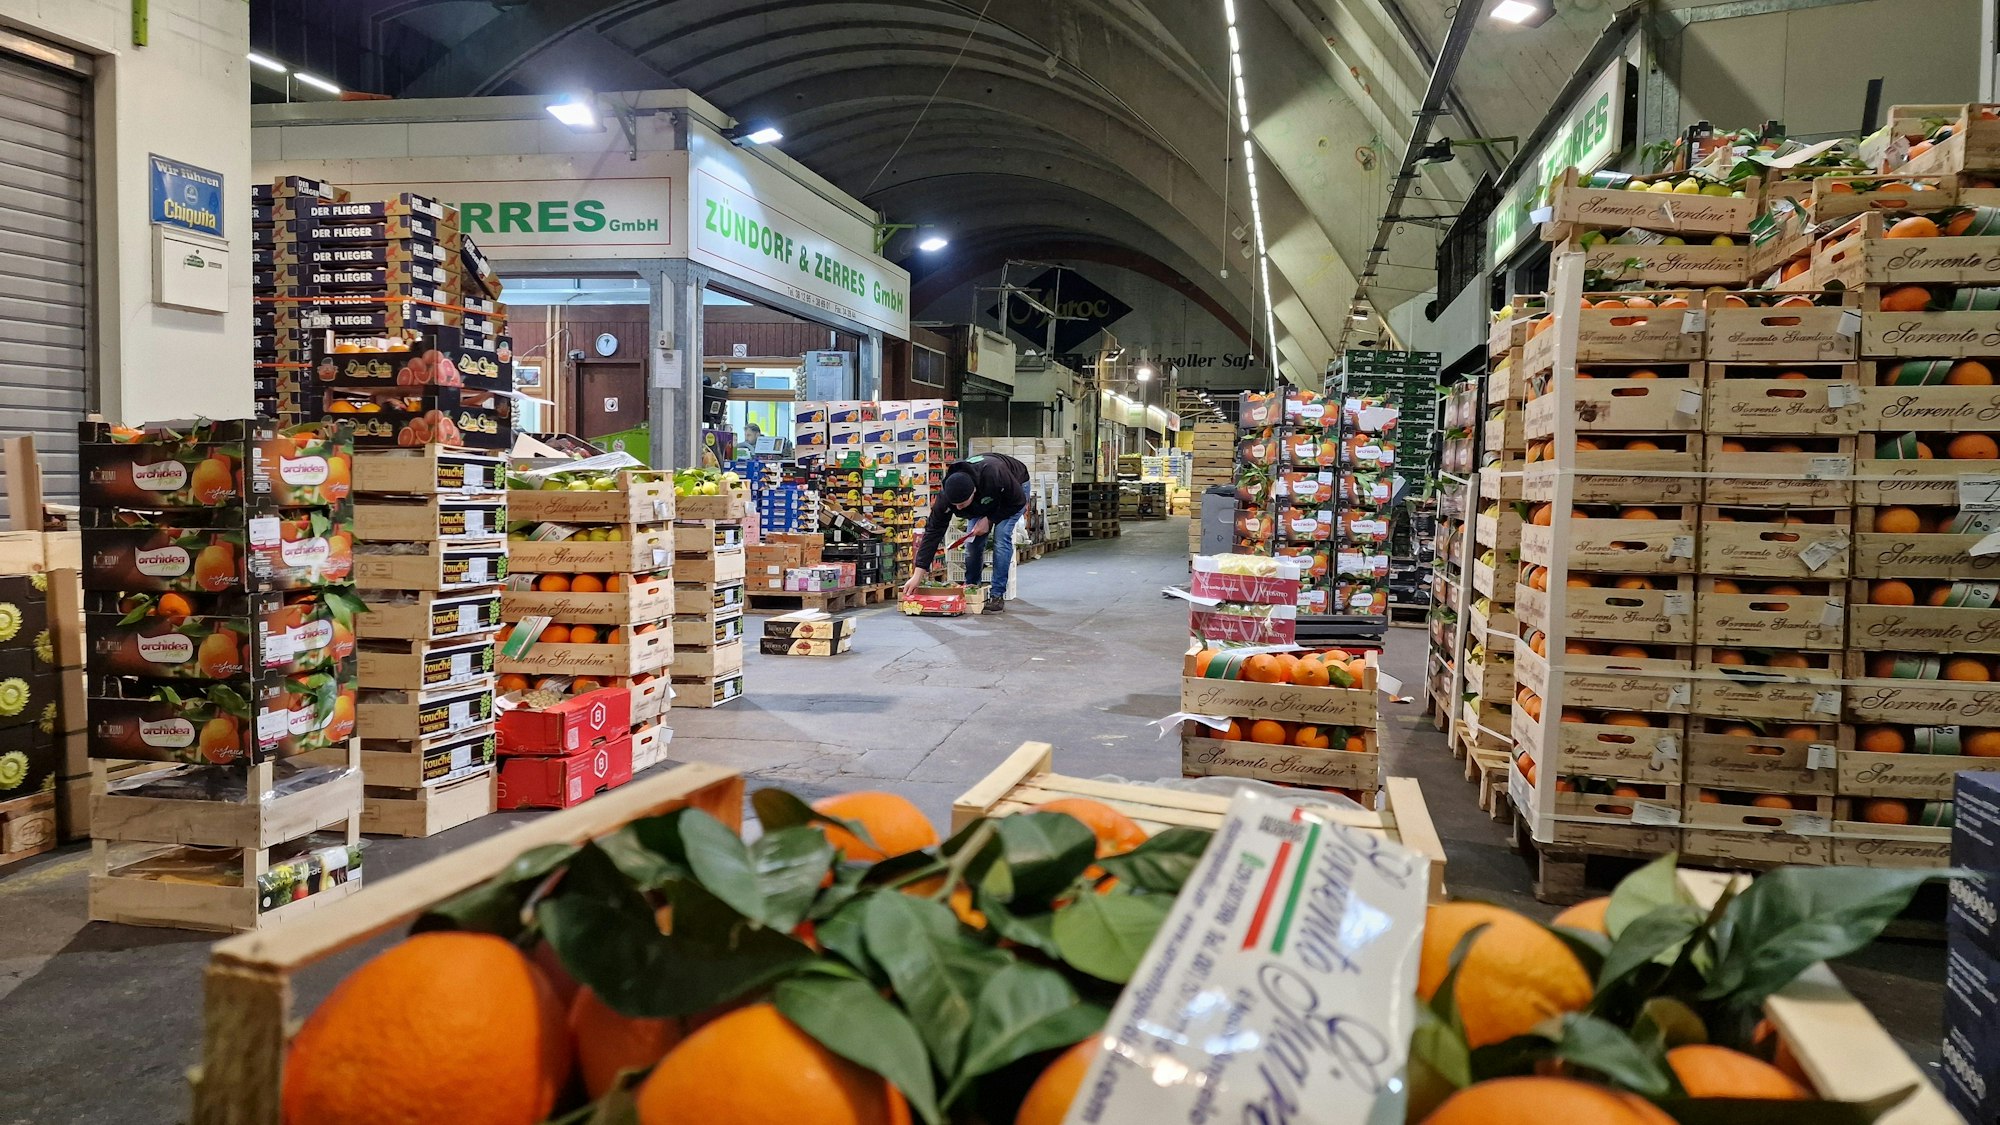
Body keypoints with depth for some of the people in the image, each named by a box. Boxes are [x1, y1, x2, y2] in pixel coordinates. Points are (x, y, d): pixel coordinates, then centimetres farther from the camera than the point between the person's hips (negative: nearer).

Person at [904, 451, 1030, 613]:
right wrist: (918, 575, -34)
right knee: (973, 542, -8)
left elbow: (1018, 501, -28)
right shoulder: (946, 493, -33)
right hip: (984, 500, 4)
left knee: (1001, 539, -21)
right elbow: (933, 531, -30)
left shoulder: (995, 475, -46)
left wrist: (989, 520, -30)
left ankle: (998, 596, -14)